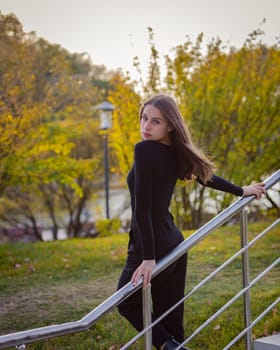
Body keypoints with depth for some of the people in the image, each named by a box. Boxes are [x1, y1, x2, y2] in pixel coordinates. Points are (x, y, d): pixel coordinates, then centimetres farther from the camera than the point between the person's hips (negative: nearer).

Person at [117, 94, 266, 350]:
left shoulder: (144, 150, -19)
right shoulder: (175, 153, 4)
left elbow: (142, 207, -23)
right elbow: (206, 175, 19)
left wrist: (148, 257, -24)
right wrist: (242, 191, 36)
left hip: (152, 246, -7)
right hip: (173, 242, 7)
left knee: (127, 303, 14)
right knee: (169, 316, 14)